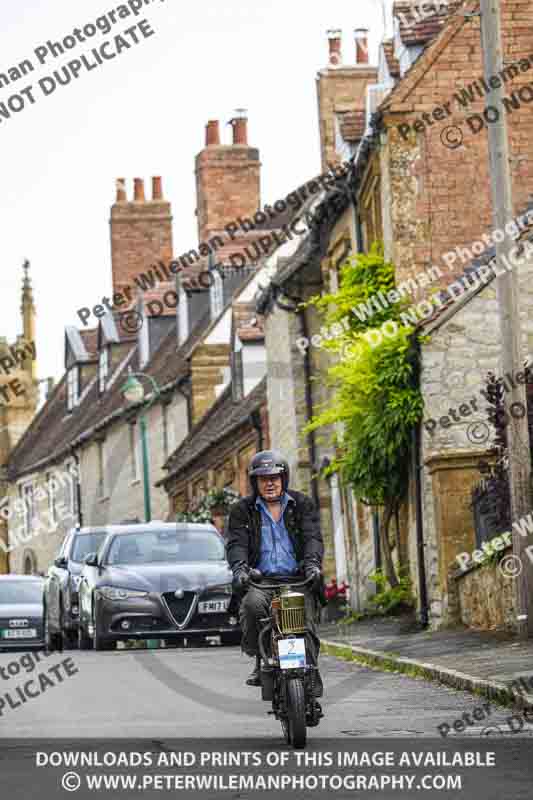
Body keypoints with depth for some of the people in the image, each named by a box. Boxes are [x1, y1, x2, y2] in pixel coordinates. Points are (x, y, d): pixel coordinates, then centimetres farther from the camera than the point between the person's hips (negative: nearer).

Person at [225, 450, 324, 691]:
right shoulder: (242, 511, 13)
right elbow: (236, 543, 0)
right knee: (252, 604, -32)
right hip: (261, 580, 0)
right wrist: (240, 568, -22)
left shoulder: (302, 505, 13)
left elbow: (313, 537, 0)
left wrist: (312, 562, -21)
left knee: (304, 623, -23)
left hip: (298, 580, 0)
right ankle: (260, 661, -16)